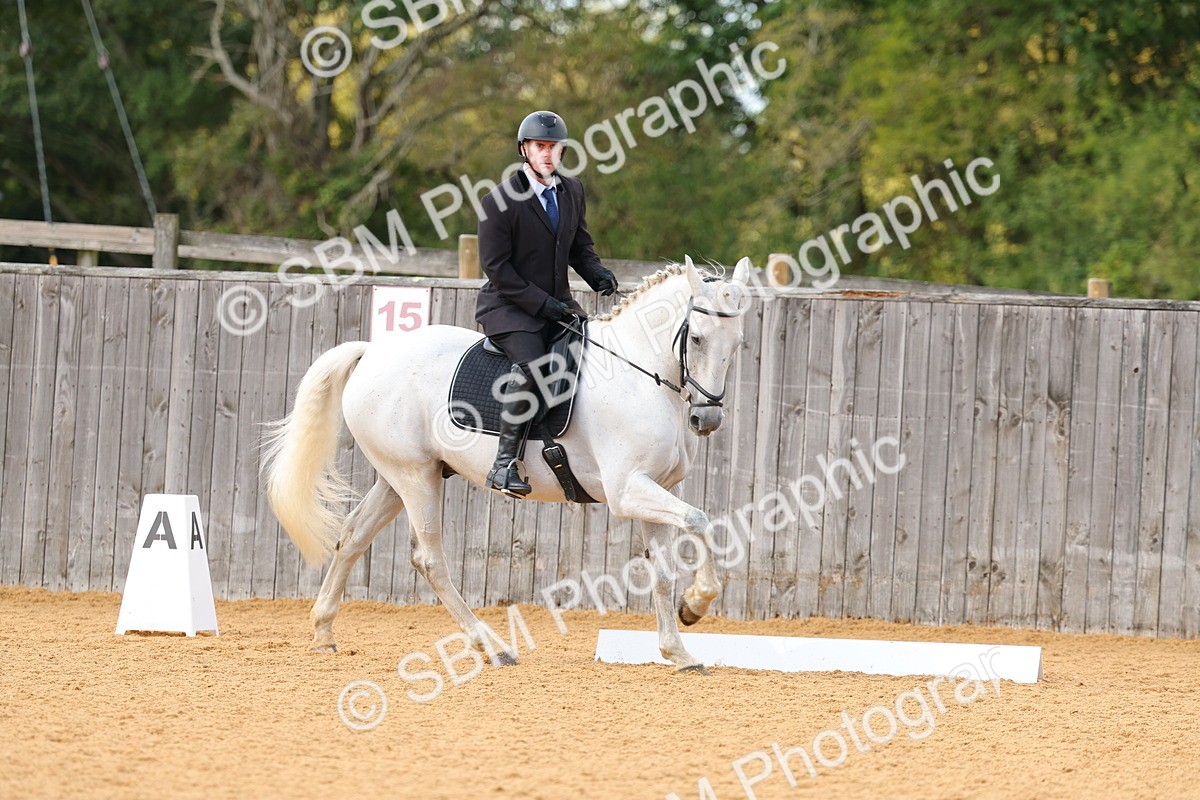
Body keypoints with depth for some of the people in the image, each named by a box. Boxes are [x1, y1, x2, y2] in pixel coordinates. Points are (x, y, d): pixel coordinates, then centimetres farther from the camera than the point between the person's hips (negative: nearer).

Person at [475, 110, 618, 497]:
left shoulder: (573, 191, 9)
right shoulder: (500, 201, -12)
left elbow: (579, 246, 19)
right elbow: (495, 266, -13)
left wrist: (597, 274, -4)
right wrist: (540, 303, -19)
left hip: (556, 303, 7)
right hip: (509, 307, -7)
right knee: (531, 364, -31)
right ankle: (505, 461, -28)